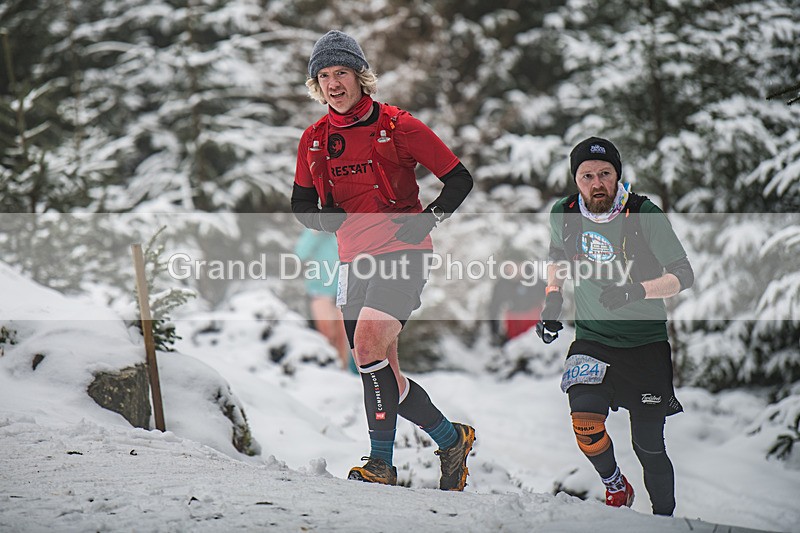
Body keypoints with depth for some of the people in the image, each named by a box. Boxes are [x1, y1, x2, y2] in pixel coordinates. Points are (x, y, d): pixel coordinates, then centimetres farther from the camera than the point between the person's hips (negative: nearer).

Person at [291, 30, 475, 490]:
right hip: (355, 259, 6)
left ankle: (382, 462, -17)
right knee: (380, 371, 5)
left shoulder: (397, 126, -4)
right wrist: (332, 220, -3)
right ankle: (452, 438, 22)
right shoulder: (315, 140, 9)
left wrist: (425, 223, -12)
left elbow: (459, 179, 1)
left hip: (401, 253, -6)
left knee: (368, 343, -25)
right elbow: (302, 203, 18)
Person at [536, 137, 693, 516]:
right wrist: (552, 298, 4)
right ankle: (614, 485, 7)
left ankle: (665, 517, 30)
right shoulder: (563, 214, -5)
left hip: (645, 344, -2)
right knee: (584, 420, -23)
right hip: (591, 340, 2)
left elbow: (684, 276, -13)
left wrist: (636, 291, -29)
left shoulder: (645, 216, -15)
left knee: (649, 448, 3)